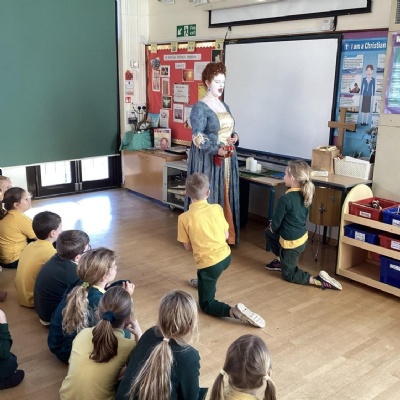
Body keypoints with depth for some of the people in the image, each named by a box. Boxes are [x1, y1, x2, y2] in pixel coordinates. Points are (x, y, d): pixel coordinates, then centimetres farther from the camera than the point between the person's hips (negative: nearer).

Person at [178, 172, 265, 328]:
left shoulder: (184, 218, -14)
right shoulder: (217, 208, -5)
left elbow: (188, 247, -5)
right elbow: (226, 235, 5)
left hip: (209, 264, -5)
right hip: (226, 257, 5)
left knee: (206, 304, 10)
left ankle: (234, 311, -15)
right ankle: (203, 282, 55)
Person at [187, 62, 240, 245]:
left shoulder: (224, 106, 14)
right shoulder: (200, 107, -10)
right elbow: (197, 137, -18)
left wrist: (234, 136, -1)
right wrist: (217, 150, -29)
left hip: (227, 159, 8)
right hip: (208, 160, -8)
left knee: (226, 196, 11)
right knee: (208, 197, -3)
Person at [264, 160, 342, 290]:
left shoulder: (286, 199, -26)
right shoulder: (305, 194, -2)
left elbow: (276, 222, -16)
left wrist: (273, 227, 10)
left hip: (292, 242, -8)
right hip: (302, 237, 8)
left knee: (288, 274, 12)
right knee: (268, 232, 27)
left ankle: (319, 280, -6)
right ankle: (281, 261, 33)